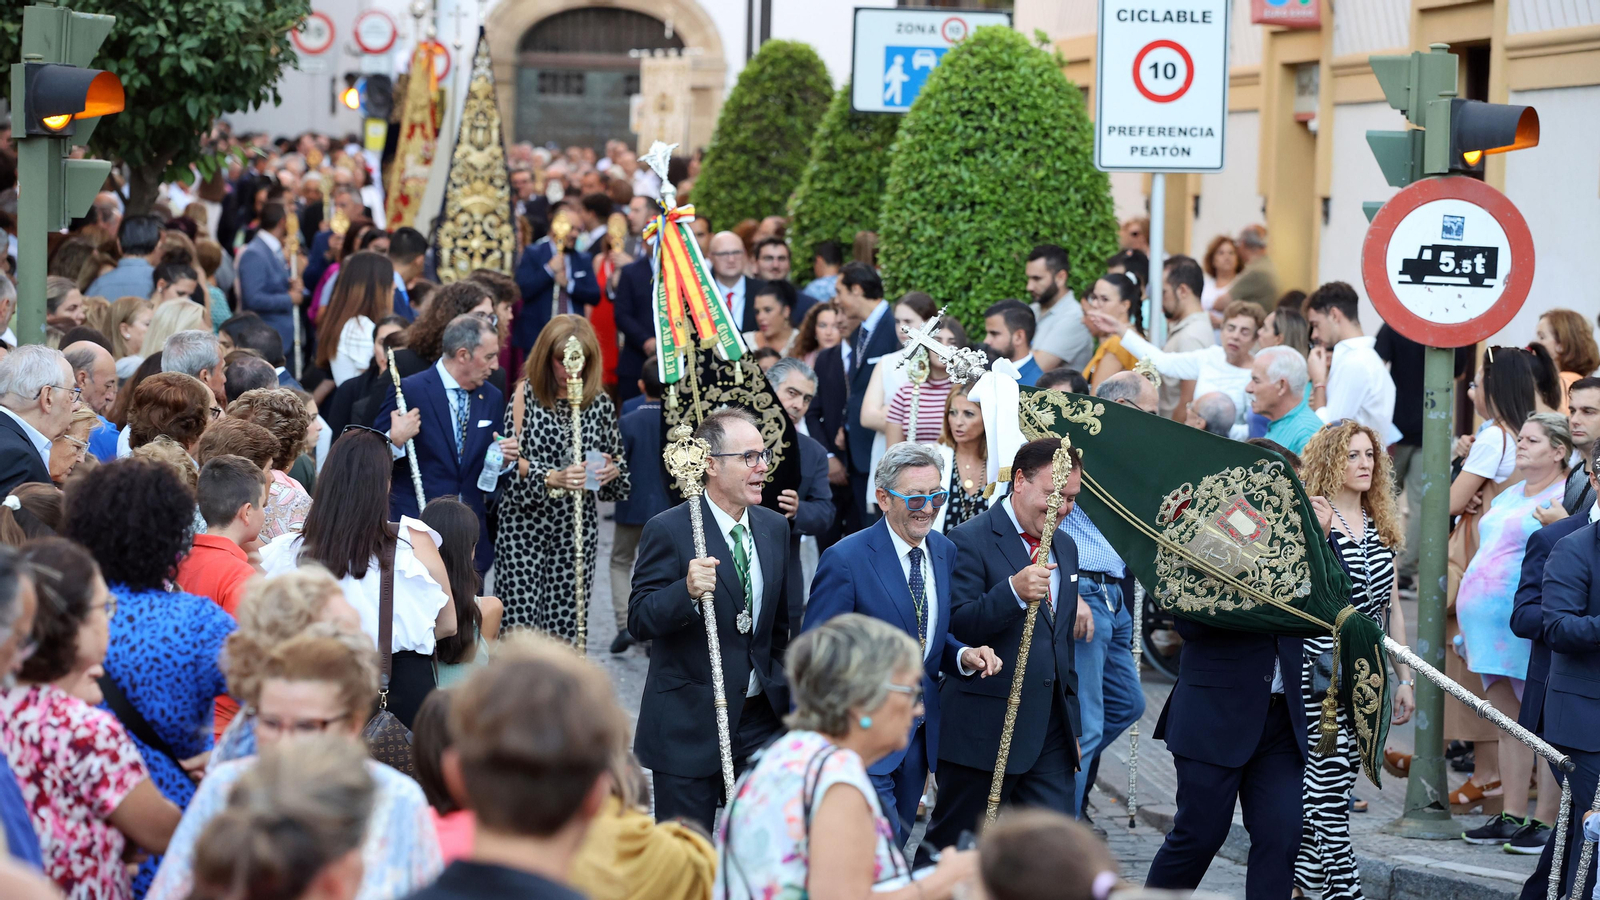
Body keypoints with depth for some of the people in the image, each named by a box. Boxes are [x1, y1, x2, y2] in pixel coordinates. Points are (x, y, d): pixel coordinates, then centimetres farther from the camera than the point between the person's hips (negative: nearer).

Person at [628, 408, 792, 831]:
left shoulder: (775, 528, 9)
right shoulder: (669, 530, -11)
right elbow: (639, 620, -15)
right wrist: (687, 591, -33)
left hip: (760, 717, 5)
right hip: (689, 726, -5)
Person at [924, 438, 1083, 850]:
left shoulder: (1065, 546, 16)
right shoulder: (971, 540, -10)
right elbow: (955, 628, -20)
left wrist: (1072, 726, 22)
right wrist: (1013, 592, -34)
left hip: (1050, 732, 7)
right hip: (984, 732, -7)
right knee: (950, 845, 5)